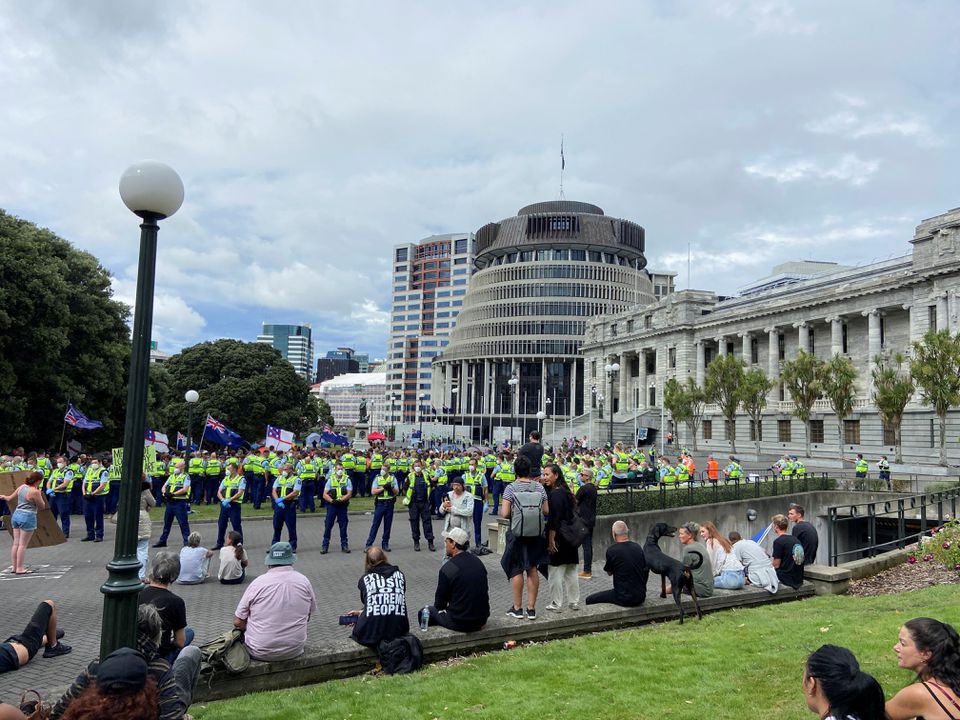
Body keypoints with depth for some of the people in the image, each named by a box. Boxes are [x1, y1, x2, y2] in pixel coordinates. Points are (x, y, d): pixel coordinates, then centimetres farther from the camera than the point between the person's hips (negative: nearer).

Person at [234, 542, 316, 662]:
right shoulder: (304, 581, -4)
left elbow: (238, 622, -6)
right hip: (294, 651, 2)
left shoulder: (257, 583, -12)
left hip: (260, 653, -2)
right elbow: (308, 617, 9)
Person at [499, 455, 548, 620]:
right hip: (536, 533, 3)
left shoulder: (511, 488, -11)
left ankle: (517, 608, 13)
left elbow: (505, 513, -16)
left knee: (516, 570, 6)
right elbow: (547, 511, 5)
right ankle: (531, 608, 14)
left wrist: (503, 511, 6)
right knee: (532, 569, 10)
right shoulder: (539, 487, 0)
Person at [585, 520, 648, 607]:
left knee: (589, 600, 3)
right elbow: (646, 570, 13)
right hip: (641, 597, 7)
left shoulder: (612, 550, -13)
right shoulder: (638, 548, 2)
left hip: (624, 598, -7)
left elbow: (609, 572, 3)